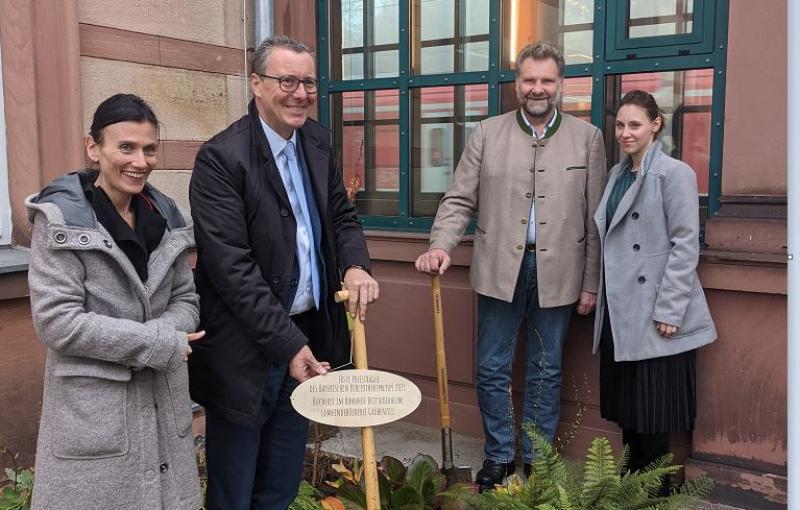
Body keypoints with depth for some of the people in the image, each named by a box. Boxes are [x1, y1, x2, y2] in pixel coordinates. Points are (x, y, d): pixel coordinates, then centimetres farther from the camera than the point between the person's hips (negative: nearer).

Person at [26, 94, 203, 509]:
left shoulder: (164, 216, 6)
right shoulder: (60, 219, -10)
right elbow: (56, 321, -17)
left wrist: (164, 337, -13)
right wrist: (159, 345, -16)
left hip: (163, 401, 5)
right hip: (93, 409, -5)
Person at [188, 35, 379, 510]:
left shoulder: (318, 142, 6)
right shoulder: (221, 158, -16)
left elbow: (342, 215, 14)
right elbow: (231, 266, -20)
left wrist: (356, 265, -8)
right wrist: (286, 344, -22)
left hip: (306, 336, 7)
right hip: (247, 350, -6)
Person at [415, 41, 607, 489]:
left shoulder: (587, 137, 4)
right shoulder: (487, 134, 4)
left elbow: (595, 217, 4)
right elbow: (460, 200, 2)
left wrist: (591, 283, 2)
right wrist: (441, 246, -16)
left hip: (558, 273, 0)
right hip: (500, 270, 0)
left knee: (547, 371, 11)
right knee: (492, 369, 6)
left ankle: (538, 460, 28)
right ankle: (499, 456, 25)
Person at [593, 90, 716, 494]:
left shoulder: (674, 173, -9)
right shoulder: (617, 174, 13)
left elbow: (685, 244, -13)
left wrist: (669, 310, -16)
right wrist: (599, 291, 10)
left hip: (655, 315, -7)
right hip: (620, 312, 7)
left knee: (654, 411, 2)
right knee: (626, 405, 14)